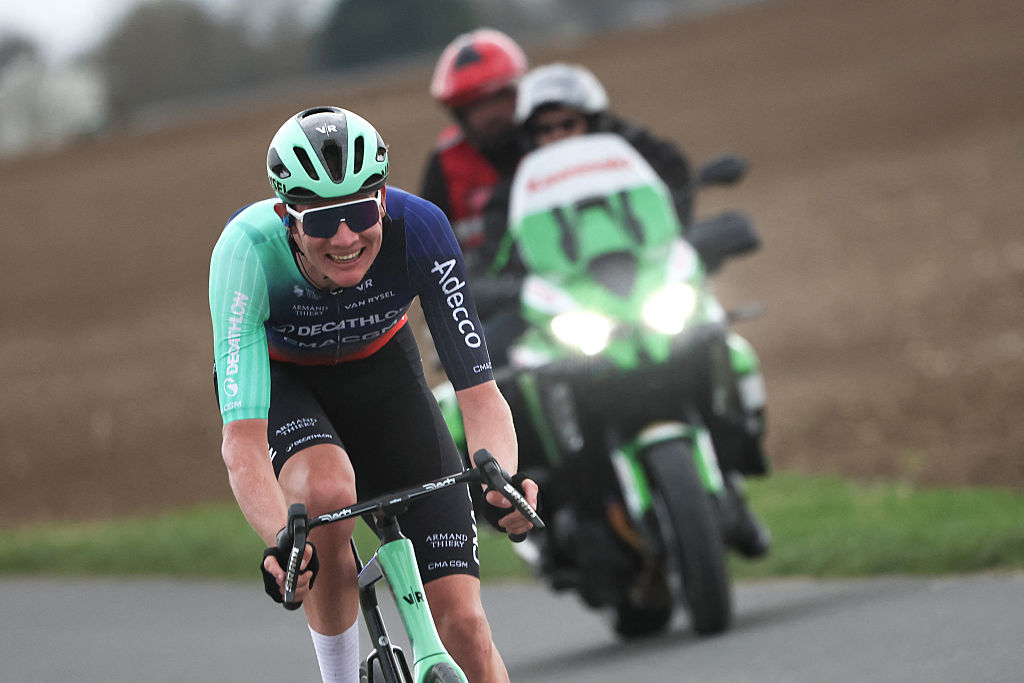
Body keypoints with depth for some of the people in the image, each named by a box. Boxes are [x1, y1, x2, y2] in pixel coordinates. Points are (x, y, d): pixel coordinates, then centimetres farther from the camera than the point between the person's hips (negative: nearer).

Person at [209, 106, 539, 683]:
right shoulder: (248, 250, -37)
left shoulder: (419, 229, -32)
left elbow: (480, 390, -31)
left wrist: (501, 477, -52)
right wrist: (281, 542, -61)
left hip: (379, 370, 2)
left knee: (461, 619, -11)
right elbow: (242, 439, -43)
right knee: (328, 490, -37)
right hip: (280, 378, -2)